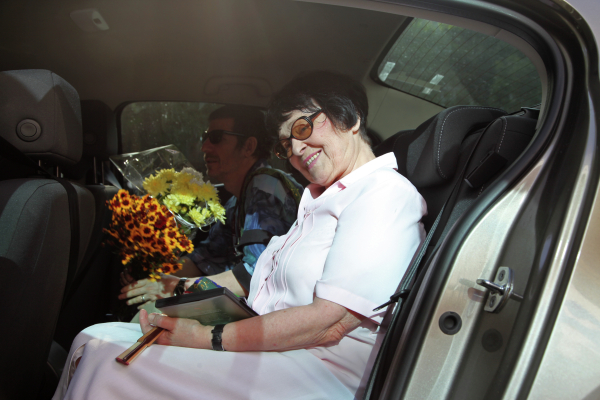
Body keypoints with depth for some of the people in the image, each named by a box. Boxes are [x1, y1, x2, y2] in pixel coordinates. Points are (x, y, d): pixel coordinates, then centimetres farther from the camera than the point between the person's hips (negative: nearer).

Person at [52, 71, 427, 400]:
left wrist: (209, 338, -18)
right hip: (261, 349, 9)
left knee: (108, 362, -19)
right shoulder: (322, 198, 19)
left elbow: (330, 323, -20)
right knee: (96, 339, -1)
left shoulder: (385, 195, -12)